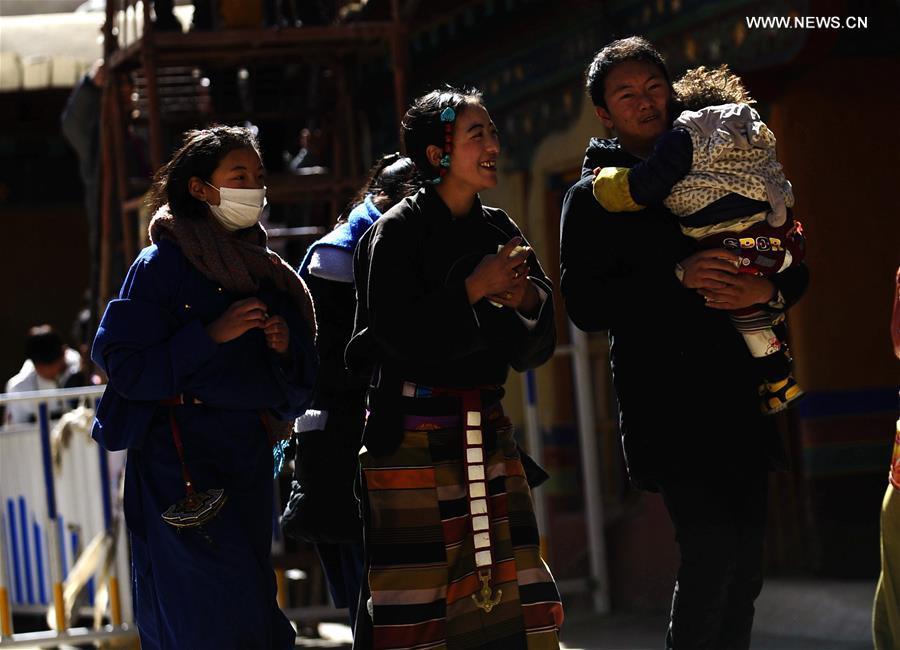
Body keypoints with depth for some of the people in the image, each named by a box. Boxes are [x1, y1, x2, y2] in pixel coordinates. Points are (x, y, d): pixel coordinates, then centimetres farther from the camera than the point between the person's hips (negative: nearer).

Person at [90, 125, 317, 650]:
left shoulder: (263, 269, 15)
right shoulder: (163, 264, -3)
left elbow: (298, 381, 19)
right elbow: (125, 365, -12)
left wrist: (284, 348, -3)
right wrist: (212, 334, -16)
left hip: (249, 452, 6)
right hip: (182, 455, -6)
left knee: (251, 603, 4)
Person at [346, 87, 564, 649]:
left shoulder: (500, 231, 12)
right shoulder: (398, 232, -5)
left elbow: (535, 350, 12)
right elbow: (395, 336, -18)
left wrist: (527, 300, -8)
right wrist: (474, 289, -15)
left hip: (488, 432, 6)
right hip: (414, 440, -6)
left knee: (513, 602, 0)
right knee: (416, 604, -7)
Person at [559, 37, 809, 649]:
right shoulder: (595, 197, 5)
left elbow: (797, 269, 17)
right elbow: (586, 305, -7)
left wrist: (767, 289, -7)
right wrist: (678, 278, -17)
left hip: (739, 396, 5)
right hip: (668, 405, -5)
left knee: (745, 569, 6)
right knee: (712, 547, -17)